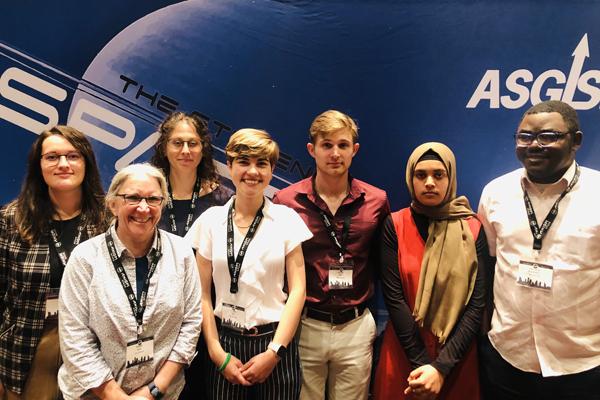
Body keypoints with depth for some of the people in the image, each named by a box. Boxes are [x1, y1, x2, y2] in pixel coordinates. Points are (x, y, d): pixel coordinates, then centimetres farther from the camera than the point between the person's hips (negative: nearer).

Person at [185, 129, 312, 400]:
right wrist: (218, 354, -4)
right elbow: (202, 293, 1)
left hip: (275, 341, -1)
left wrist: (274, 352, -9)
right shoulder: (211, 220, 0)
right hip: (226, 342, 1)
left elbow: (297, 290, -4)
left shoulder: (286, 218, -3)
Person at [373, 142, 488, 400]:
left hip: (456, 357, 0)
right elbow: (394, 298, -10)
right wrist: (422, 363, -14)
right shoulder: (394, 226, -5)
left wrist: (441, 366, -15)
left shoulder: (473, 229, -4)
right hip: (403, 354, 0)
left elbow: (477, 304, -8)